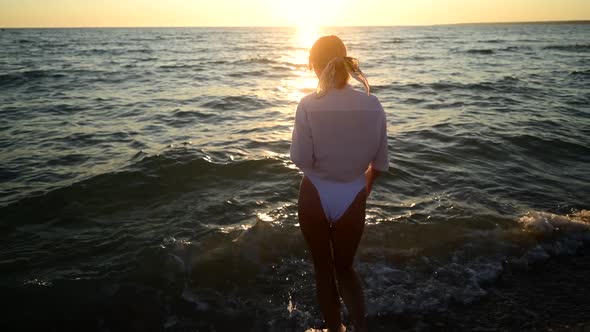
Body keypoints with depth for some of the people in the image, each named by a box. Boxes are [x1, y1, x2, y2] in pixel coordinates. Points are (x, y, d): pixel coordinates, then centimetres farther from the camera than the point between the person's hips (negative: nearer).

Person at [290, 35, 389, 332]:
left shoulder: (308, 105, -18)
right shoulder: (372, 105, -10)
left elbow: (300, 159, -14)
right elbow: (380, 161, 0)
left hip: (315, 196, -2)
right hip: (352, 198, 2)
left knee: (323, 266, 20)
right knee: (345, 265, 25)